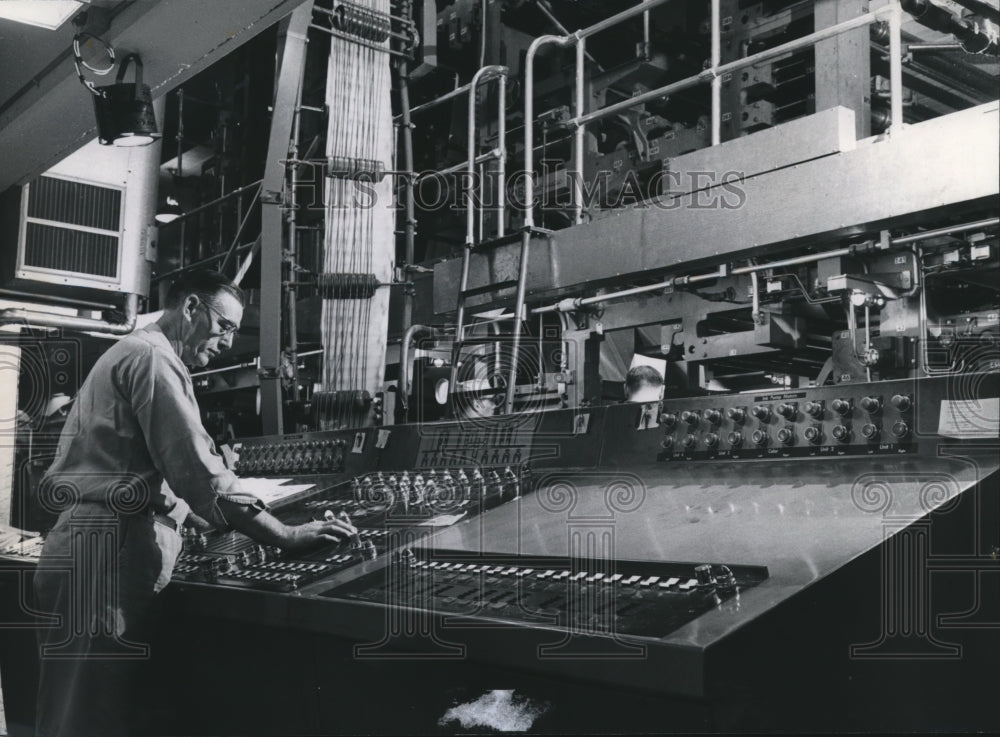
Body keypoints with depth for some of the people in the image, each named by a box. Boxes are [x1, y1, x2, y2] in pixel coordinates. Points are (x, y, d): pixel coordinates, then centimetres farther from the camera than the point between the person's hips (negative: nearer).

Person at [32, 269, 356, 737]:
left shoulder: (124, 355, 25)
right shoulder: (152, 357, -8)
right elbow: (196, 469, -18)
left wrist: (215, 522, 24)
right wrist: (287, 537, -16)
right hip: (108, 558, -10)